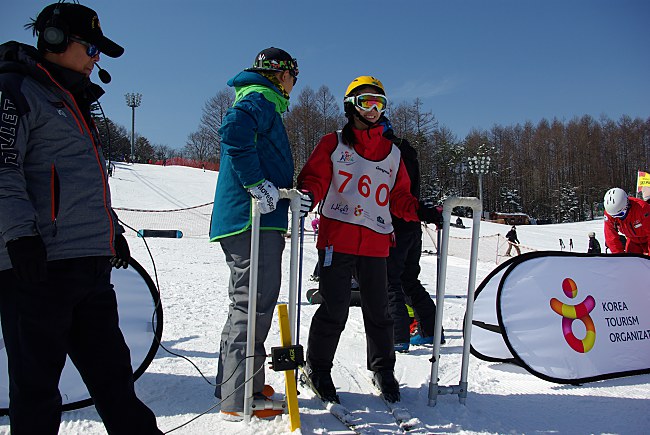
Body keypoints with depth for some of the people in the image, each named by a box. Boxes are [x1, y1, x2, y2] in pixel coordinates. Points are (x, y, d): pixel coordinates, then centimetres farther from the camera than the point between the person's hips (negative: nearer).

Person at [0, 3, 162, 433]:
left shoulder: (75, 100, 25)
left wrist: (112, 228, 25)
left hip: (91, 265, 8)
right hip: (38, 266, -8)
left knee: (112, 371, 12)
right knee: (37, 385, 2)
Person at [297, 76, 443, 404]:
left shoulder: (392, 153, 19)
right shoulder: (333, 144, 9)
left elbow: (399, 198, 18)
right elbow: (314, 178, 1)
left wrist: (421, 211, 1)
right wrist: (307, 193, -20)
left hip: (376, 243, 3)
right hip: (337, 238, -3)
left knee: (377, 310, 8)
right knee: (335, 309, -2)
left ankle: (383, 370, 26)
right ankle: (318, 368, 17)